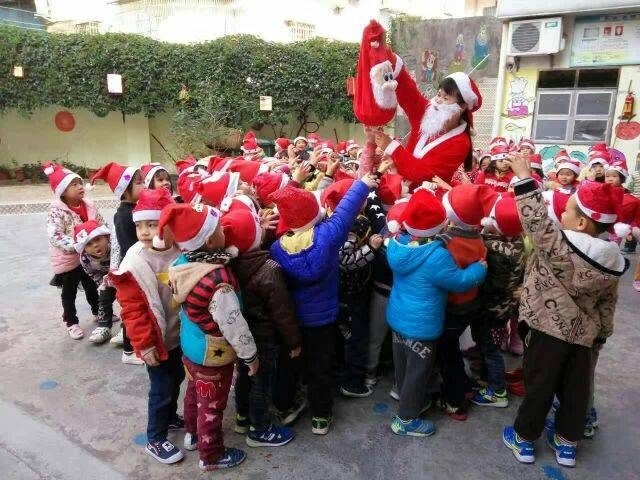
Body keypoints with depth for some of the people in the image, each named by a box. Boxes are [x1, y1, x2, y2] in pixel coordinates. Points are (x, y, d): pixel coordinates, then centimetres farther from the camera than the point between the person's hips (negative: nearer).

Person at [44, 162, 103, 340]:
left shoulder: (88, 206, -4)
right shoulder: (57, 211, -21)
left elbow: (102, 225, 4)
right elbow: (55, 237, -30)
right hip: (68, 259, -5)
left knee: (92, 286, 23)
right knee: (69, 292, 12)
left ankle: (98, 312, 44)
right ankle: (71, 322, 29)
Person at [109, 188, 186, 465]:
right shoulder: (135, 265, -21)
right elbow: (132, 310, -17)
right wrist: (144, 344, -16)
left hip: (181, 334, 5)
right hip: (157, 340, -5)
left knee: (176, 379, 24)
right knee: (161, 389, 7)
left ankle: (170, 417, 49)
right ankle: (155, 440, 29)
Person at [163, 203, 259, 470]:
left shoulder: (182, 262, -13)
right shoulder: (218, 281, -37)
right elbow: (233, 325, -28)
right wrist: (251, 356, -11)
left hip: (190, 344, 8)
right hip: (213, 354, -8)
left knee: (195, 391, 30)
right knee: (212, 406, 15)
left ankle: (193, 434, 55)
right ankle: (212, 456, 38)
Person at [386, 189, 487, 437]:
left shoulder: (397, 243, -9)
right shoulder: (436, 256, -30)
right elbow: (460, 281, -17)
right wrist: (481, 267, -1)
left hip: (397, 317, 8)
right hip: (421, 325, -7)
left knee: (403, 365, 23)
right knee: (418, 370, 11)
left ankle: (413, 401, 46)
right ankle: (405, 419, 25)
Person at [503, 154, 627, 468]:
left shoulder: (560, 245, -25)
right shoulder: (613, 260, -1)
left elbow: (535, 219, -22)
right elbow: (608, 303, 8)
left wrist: (524, 176, -17)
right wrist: (602, 333, 20)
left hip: (549, 329, -6)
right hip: (584, 333, 6)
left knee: (539, 386, 9)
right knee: (575, 389, 18)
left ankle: (524, 439, 25)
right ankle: (566, 443, 35)